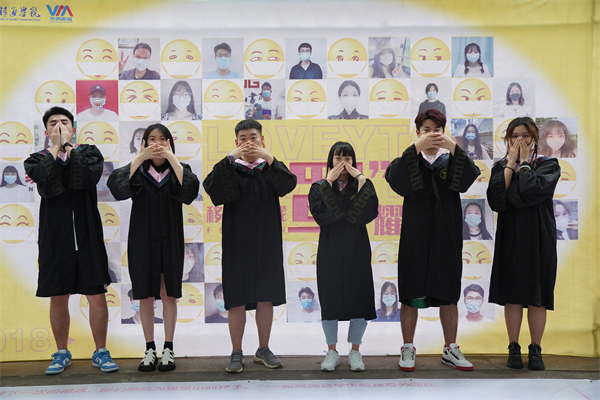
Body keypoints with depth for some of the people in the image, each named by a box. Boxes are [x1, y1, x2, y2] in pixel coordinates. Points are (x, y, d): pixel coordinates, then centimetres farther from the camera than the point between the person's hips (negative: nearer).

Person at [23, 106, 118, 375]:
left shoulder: (89, 152, 7)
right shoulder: (37, 160, 7)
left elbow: (90, 176, -15)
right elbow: (47, 186, -14)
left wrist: (68, 146, -8)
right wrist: (56, 149, -8)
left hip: (88, 236, -1)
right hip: (54, 238, 1)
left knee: (97, 297, 0)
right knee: (58, 299, 9)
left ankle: (101, 352, 16)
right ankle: (62, 353, 27)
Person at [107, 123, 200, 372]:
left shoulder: (178, 170, 3)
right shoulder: (138, 170, 4)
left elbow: (190, 187, -21)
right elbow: (116, 184, -18)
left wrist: (171, 157, -21)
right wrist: (140, 158, -20)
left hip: (169, 240, 0)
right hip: (142, 240, 1)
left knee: (168, 295, 4)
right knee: (145, 296, 6)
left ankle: (168, 349, 14)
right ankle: (150, 350, 17)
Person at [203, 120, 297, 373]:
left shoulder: (271, 168, 8)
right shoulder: (230, 168, 4)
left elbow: (288, 185, -13)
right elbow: (211, 188, -16)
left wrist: (269, 159, -24)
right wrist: (230, 159, -23)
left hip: (267, 243, 2)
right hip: (237, 243, -1)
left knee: (266, 298, 7)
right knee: (237, 300, 0)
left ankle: (263, 350, 21)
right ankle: (236, 353, 12)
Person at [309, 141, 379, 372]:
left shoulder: (362, 185, 6)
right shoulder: (319, 187, 5)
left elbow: (369, 213, -13)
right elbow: (321, 214, -15)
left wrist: (361, 180, -12)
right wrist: (329, 183, -14)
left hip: (357, 251, 0)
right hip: (330, 251, 0)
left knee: (358, 298, 1)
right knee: (330, 298, 3)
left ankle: (355, 351, 16)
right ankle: (332, 352, 18)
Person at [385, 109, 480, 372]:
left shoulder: (452, 160, 9)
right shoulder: (410, 160, 5)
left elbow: (468, 178, -12)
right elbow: (395, 179, -17)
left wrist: (453, 148, -25)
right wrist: (416, 148, -26)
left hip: (446, 238, 2)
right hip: (415, 238, -2)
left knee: (448, 295, 8)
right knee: (411, 295, 3)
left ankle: (450, 350, 20)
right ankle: (408, 350, 15)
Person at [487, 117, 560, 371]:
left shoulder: (549, 166, 0)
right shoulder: (501, 167, 6)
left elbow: (530, 190, -21)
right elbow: (496, 201, -13)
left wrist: (524, 162, -6)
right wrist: (511, 163, -8)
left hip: (539, 239, -1)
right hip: (510, 238, 2)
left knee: (537, 296, 3)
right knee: (512, 295, 4)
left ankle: (535, 350, 16)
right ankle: (514, 349, 15)